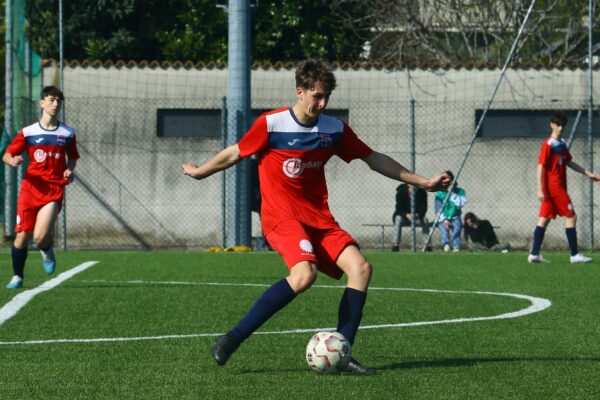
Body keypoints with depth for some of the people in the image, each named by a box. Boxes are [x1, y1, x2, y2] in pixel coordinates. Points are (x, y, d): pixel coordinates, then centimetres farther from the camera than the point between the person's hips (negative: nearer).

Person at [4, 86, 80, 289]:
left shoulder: (67, 133, 8)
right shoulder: (28, 132, 3)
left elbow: (72, 158, 23)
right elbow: (7, 155, 5)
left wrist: (70, 170, 1)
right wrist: (12, 161, -18)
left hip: (54, 190, 0)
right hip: (31, 187, 0)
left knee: (41, 237, -17)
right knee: (22, 236, -2)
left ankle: (47, 250, 20)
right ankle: (17, 277, 18)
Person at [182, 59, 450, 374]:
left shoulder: (334, 129, 5)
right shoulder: (271, 124, -9)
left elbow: (374, 158, 15)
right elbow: (235, 154, 6)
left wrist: (422, 182, 15)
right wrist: (200, 172, 18)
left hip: (319, 218, 6)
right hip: (281, 216, -6)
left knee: (360, 268, -15)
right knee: (304, 273, -32)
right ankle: (232, 339, -26)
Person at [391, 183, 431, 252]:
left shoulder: (422, 192, -9)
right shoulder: (401, 192, -15)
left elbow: (423, 207, -15)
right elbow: (399, 208, -20)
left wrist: (418, 215, -38)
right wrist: (407, 215, -41)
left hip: (417, 216, 2)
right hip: (404, 216, -2)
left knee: (425, 220, -29)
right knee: (398, 219, -35)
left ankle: (427, 245, -31)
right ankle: (395, 244, -37)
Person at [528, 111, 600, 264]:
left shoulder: (562, 144, 14)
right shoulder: (548, 144, -13)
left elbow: (569, 162, 24)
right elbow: (540, 167, -17)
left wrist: (588, 173, 22)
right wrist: (540, 190, -22)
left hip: (559, 187, 9)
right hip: (554, 187, -9)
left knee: (544, 219, 6)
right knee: (571, 217, -6)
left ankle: (534, 254, 5)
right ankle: (575, 255, -2)